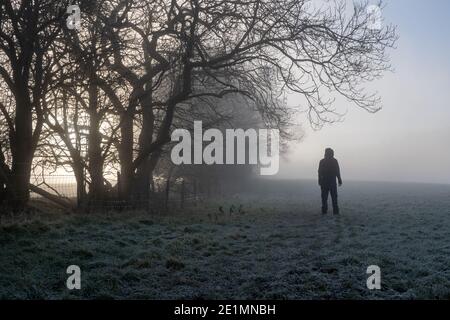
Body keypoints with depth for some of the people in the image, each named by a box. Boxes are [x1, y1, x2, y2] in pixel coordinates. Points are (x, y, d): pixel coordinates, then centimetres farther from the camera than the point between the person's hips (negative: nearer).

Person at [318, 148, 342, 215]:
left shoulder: (322, 161, 3)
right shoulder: (334, 161, -3)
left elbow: (320, 172, 2)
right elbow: (337, 172, -4)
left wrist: (320, 182, 7)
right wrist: (339, 180, 2)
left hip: (324, 182, 1)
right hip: (332, 182, -1)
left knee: (324, 197, 4)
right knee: (334, 197, 3)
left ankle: (324, 210, 1)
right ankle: (335, 211, 0)